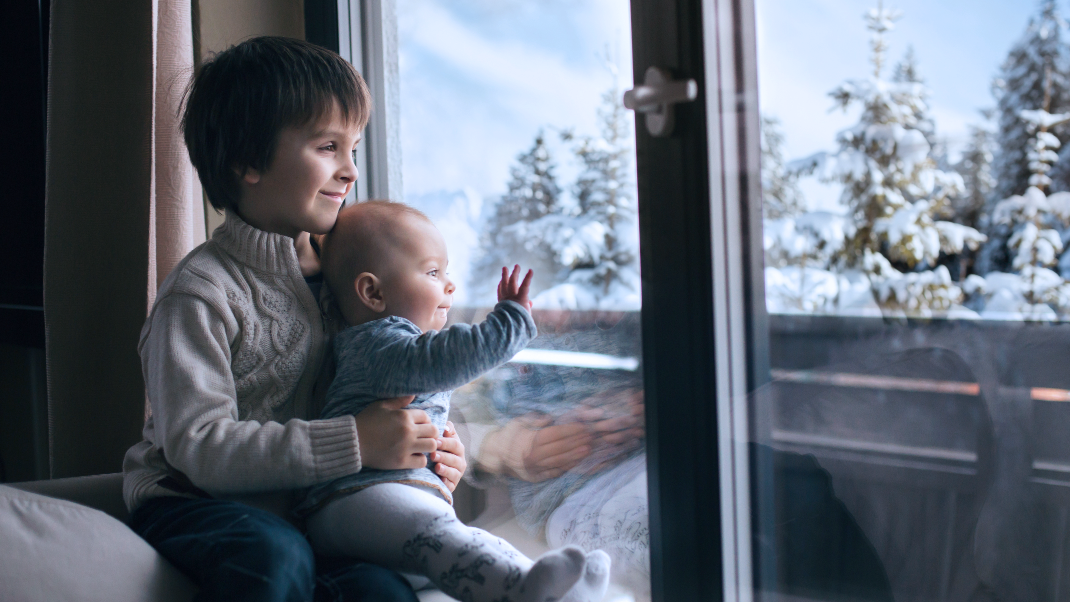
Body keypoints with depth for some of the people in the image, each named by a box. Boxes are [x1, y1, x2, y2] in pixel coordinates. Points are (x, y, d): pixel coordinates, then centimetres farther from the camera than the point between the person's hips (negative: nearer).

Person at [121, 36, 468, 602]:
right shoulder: (202, 290, -12)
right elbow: (199, 447, -21)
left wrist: (427, 449, -3)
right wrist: (354, 442, -26)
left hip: (300, 510, 5)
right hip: (191, 503, -5)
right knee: (273, 556, -37)